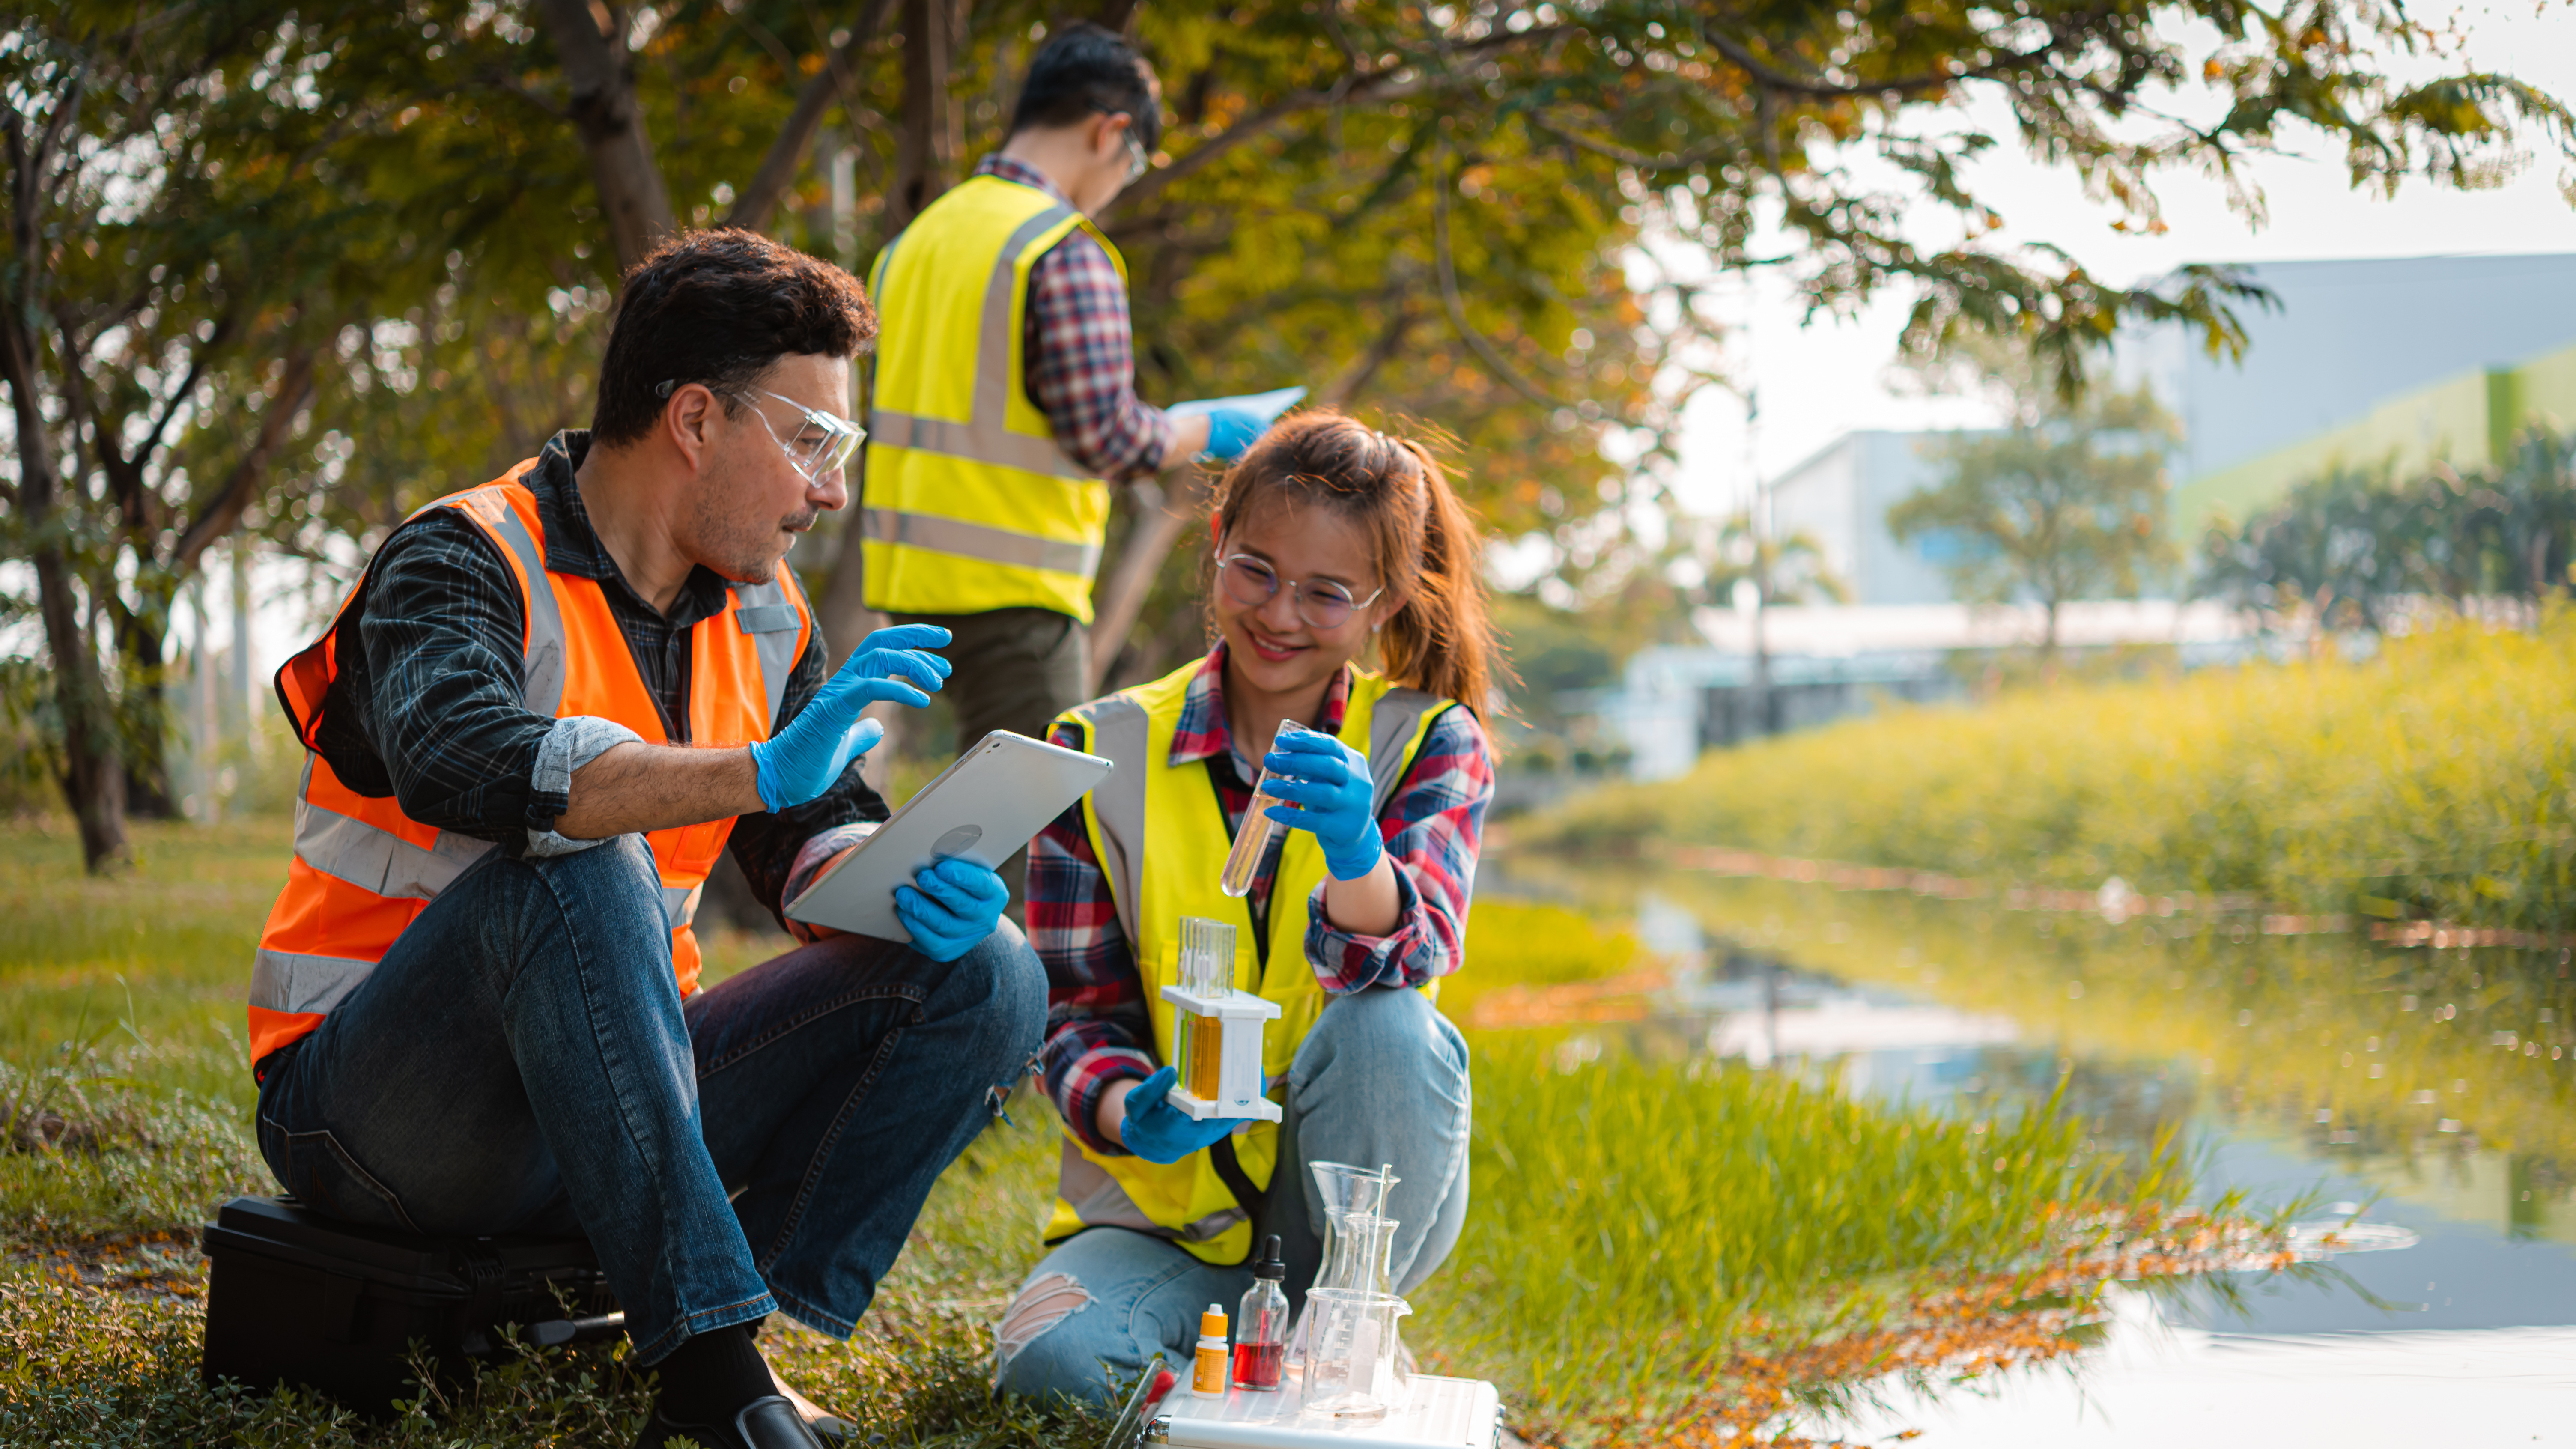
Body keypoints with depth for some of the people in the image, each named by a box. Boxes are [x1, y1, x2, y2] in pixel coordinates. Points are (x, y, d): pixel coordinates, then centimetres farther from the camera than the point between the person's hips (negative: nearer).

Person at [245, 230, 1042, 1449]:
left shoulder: (762, 620, 9)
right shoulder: (466, 562, -14)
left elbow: (815, 843, 8)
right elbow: (465, 767, -35)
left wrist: (916, 888, -15)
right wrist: (761, 769, -42)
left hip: (608, 1092, 7)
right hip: (366, 1108, -6)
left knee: (985, 976, -9)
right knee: (577, 864, -37)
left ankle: (744, 1351, -22)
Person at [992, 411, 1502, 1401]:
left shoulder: (1430, 745, -2)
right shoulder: (1105, 754, -1)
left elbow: (1404, 962, -19)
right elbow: (1074, 1006, -1)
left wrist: (1355, 856, -43)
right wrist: (1126, 1108, -25)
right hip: (1164, 1204, 0)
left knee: (1389, 1031, -32)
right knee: (1050, 1361, -30)